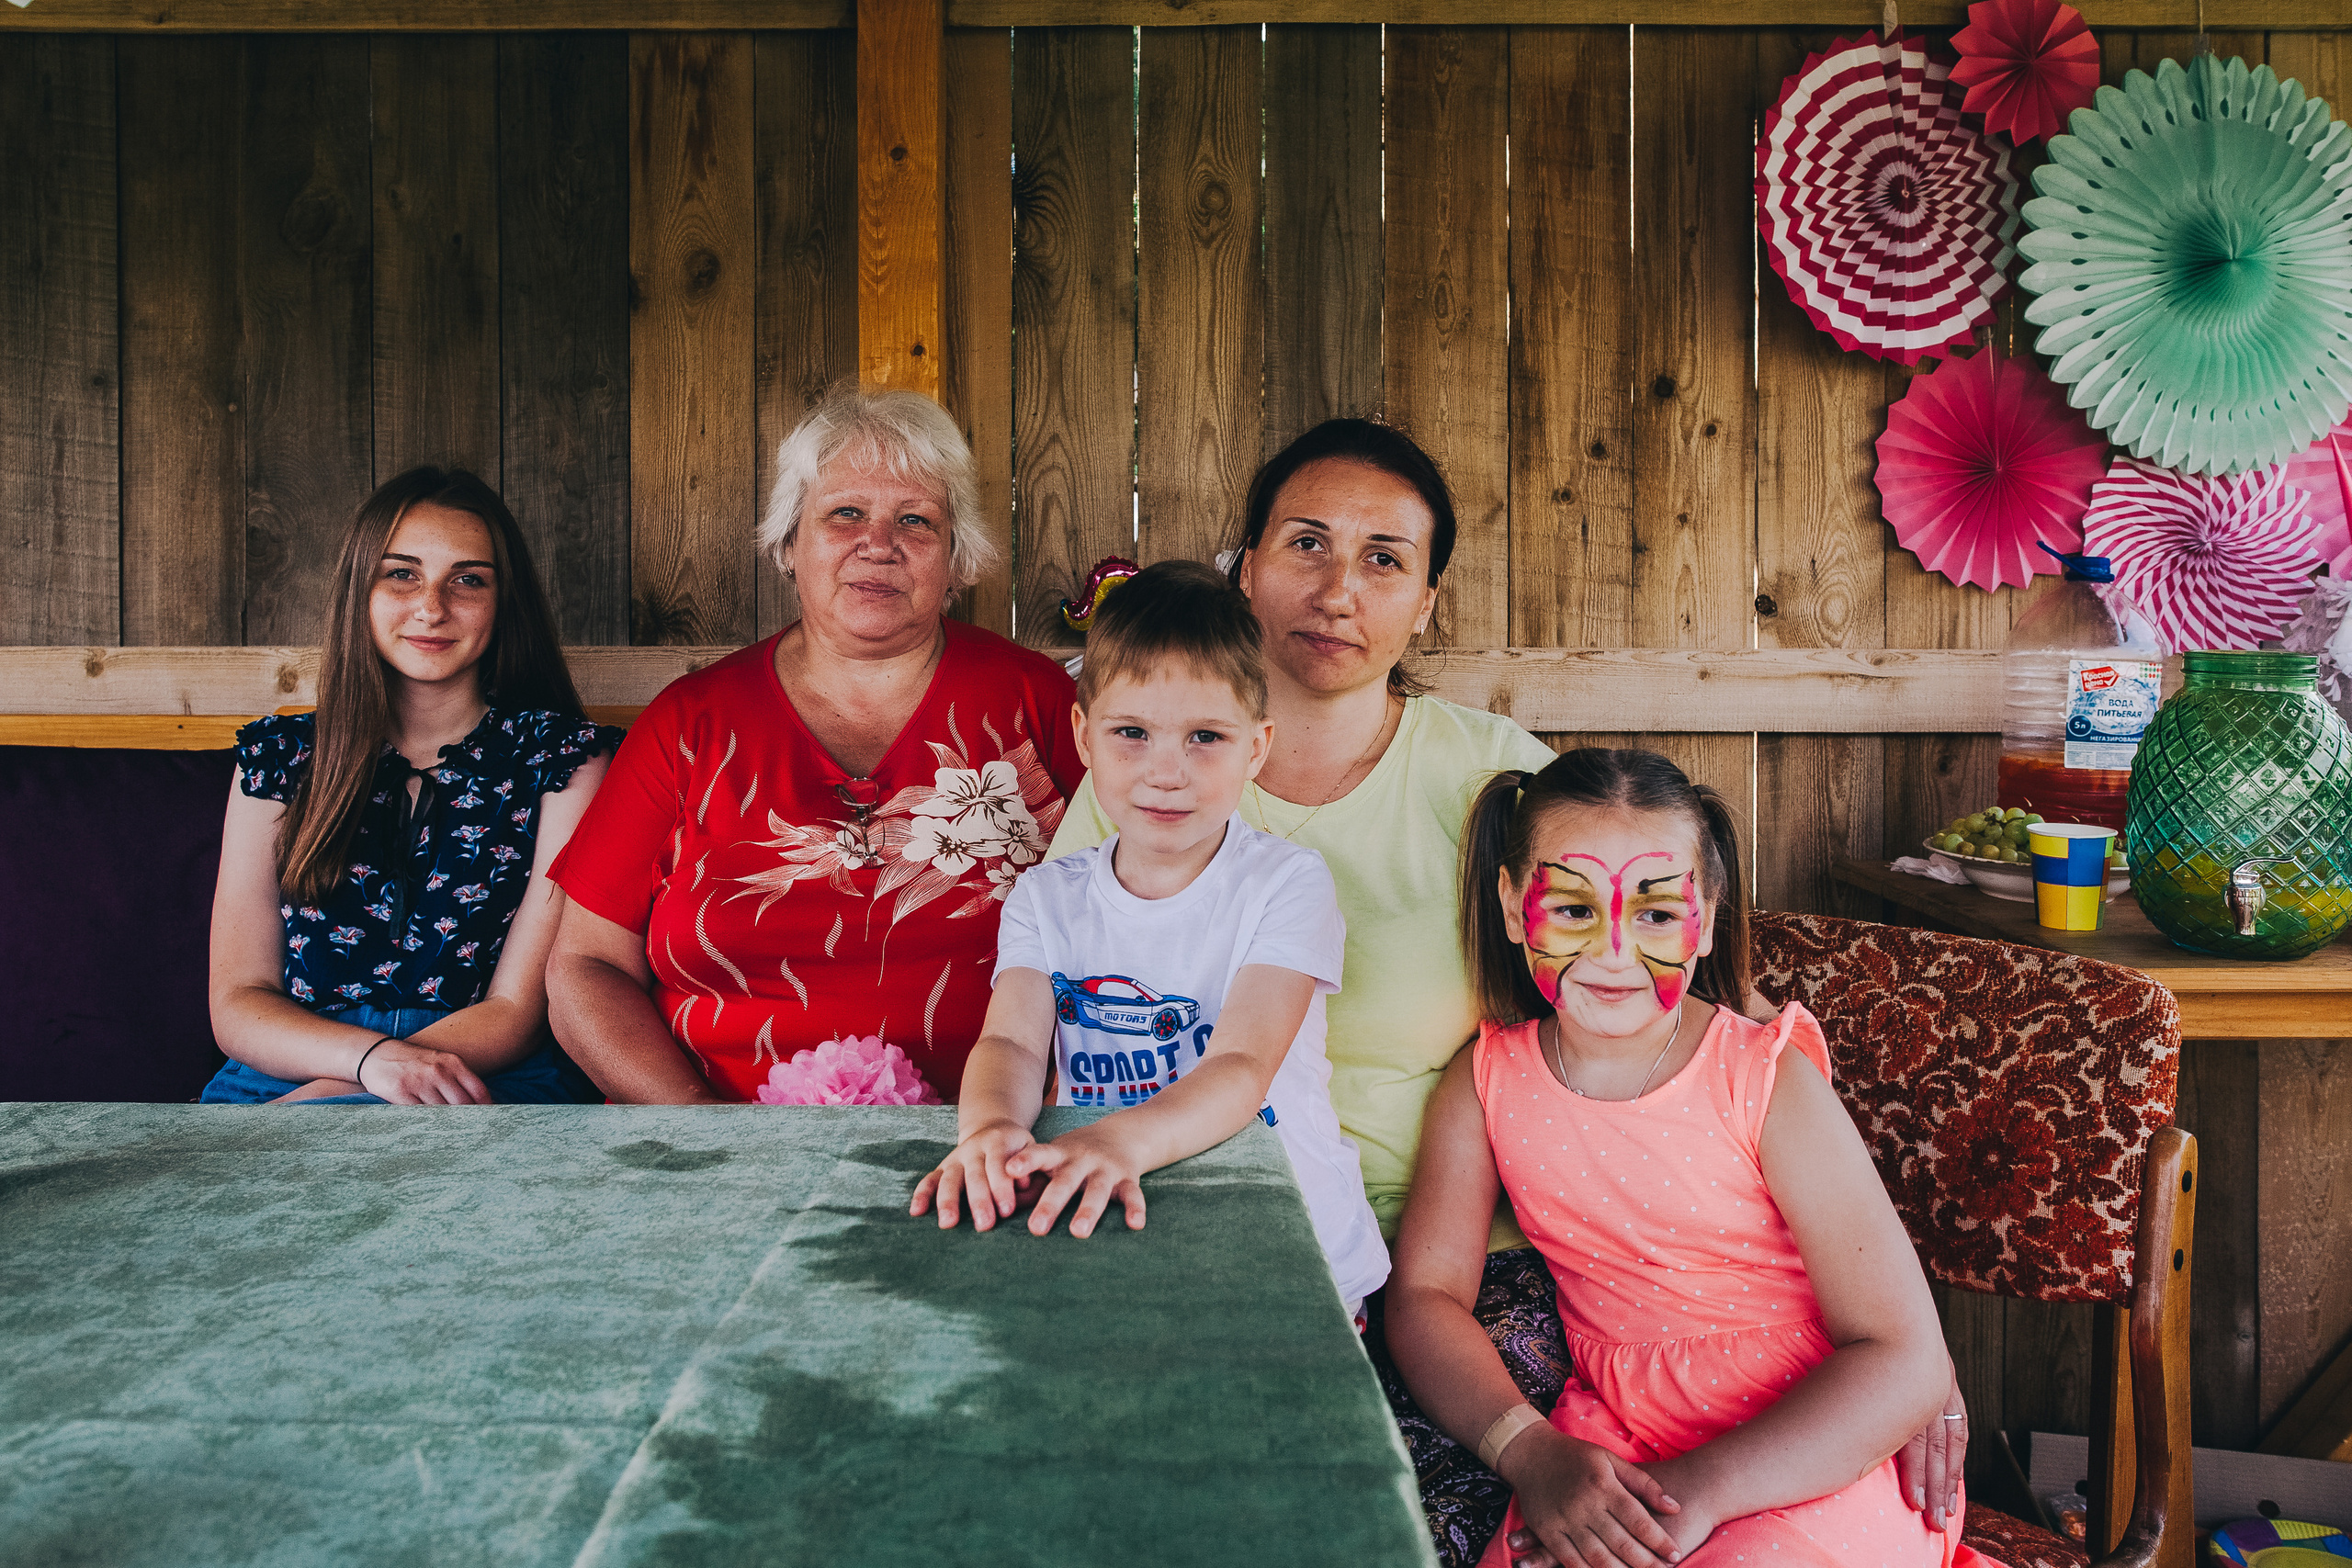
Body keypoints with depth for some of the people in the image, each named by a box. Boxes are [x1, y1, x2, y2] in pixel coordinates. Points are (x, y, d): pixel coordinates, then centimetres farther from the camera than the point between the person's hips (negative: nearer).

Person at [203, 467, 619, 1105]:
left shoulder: (564, 757, 4)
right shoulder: (279, 754, 12)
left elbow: (517, 1011, -2)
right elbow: (237, 1000, 6)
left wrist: (332, 1094, -17)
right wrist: (373, 1055, -17)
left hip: (487, 1082, -3)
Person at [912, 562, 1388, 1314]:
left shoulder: (1287, 884, -6)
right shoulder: (1045, 899, 6)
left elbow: (1242, 1069, -19)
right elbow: (1012, 1041, -11)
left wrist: (1120, 1141, -40)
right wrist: (993, 1127, -37)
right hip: (1098, 1235, 3)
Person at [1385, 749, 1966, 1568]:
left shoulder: (1770, 1084, -13)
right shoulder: (1488, 1081, -2)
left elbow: (1907, 1362, -14)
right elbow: (1424, 1292, -1)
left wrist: (1706, 1489, -25)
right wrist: (1530, 1453, -19)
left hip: (1820, 1459, -3)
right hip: (1610, 1444, 3)